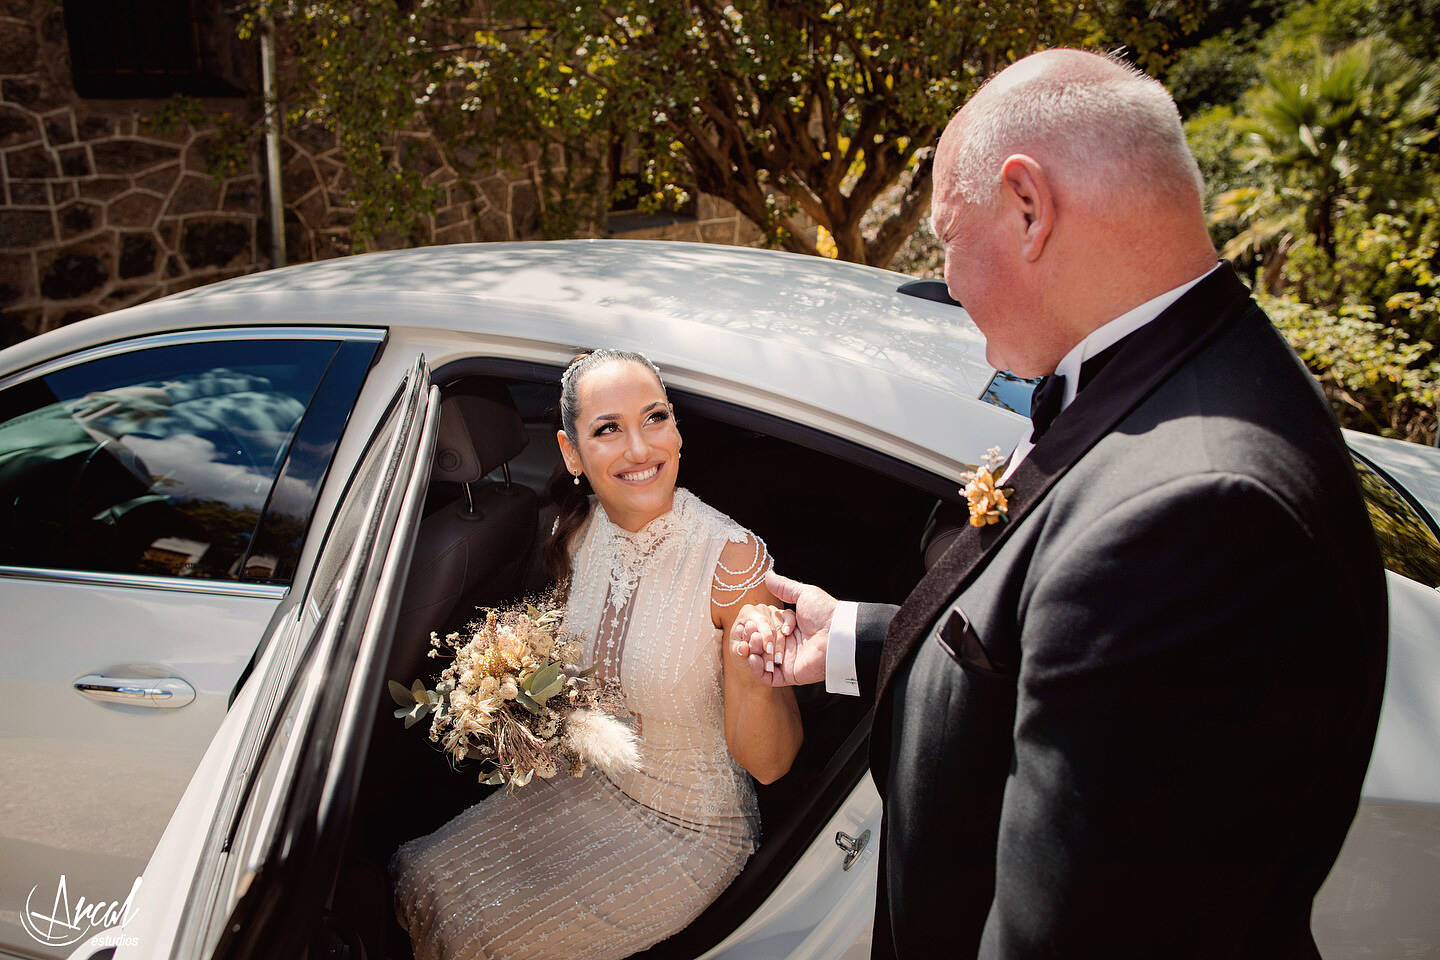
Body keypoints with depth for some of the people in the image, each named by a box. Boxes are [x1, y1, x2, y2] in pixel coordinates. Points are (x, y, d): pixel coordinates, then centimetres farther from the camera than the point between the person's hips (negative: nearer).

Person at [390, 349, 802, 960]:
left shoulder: (733, 557, -28)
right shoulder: (574, 532, -10)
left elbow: (767, 764, -23)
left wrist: (754, 673, -43)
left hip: (686, 833, -5)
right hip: (593, 782, 5)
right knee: (420, 879, 4)